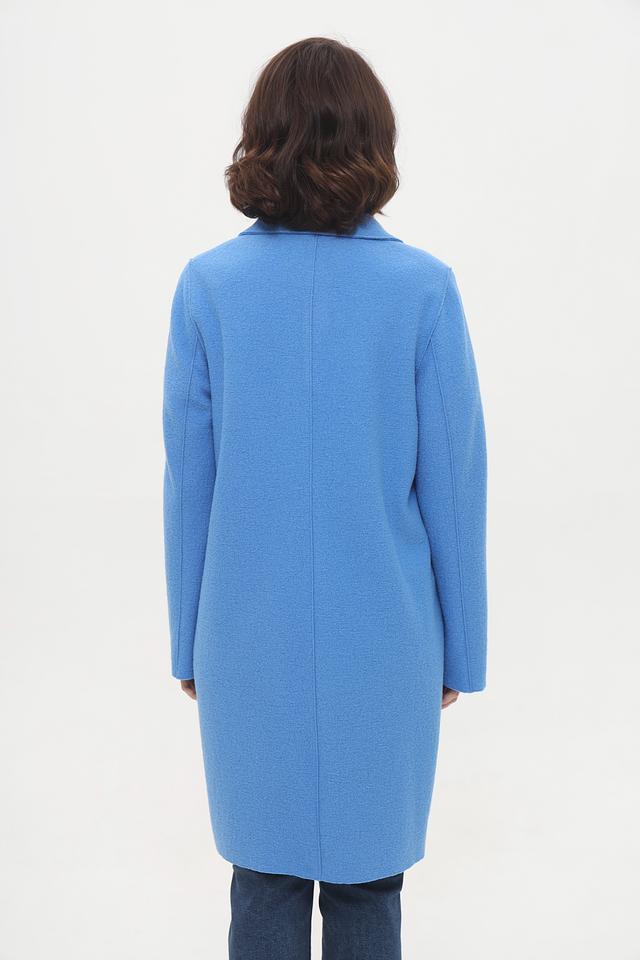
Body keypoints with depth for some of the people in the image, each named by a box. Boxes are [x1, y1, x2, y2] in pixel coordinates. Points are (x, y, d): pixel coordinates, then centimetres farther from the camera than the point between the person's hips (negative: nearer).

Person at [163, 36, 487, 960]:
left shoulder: (209, 285, -7)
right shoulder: (423, 286, -10)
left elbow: (188, 480, -2)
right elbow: (453, 481, -6)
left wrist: (190, 641, 10)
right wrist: (459, 647, 6)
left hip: (251, 640, 1)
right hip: (380, 639, -1)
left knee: (264, 877, 16)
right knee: (366, 880, 15)